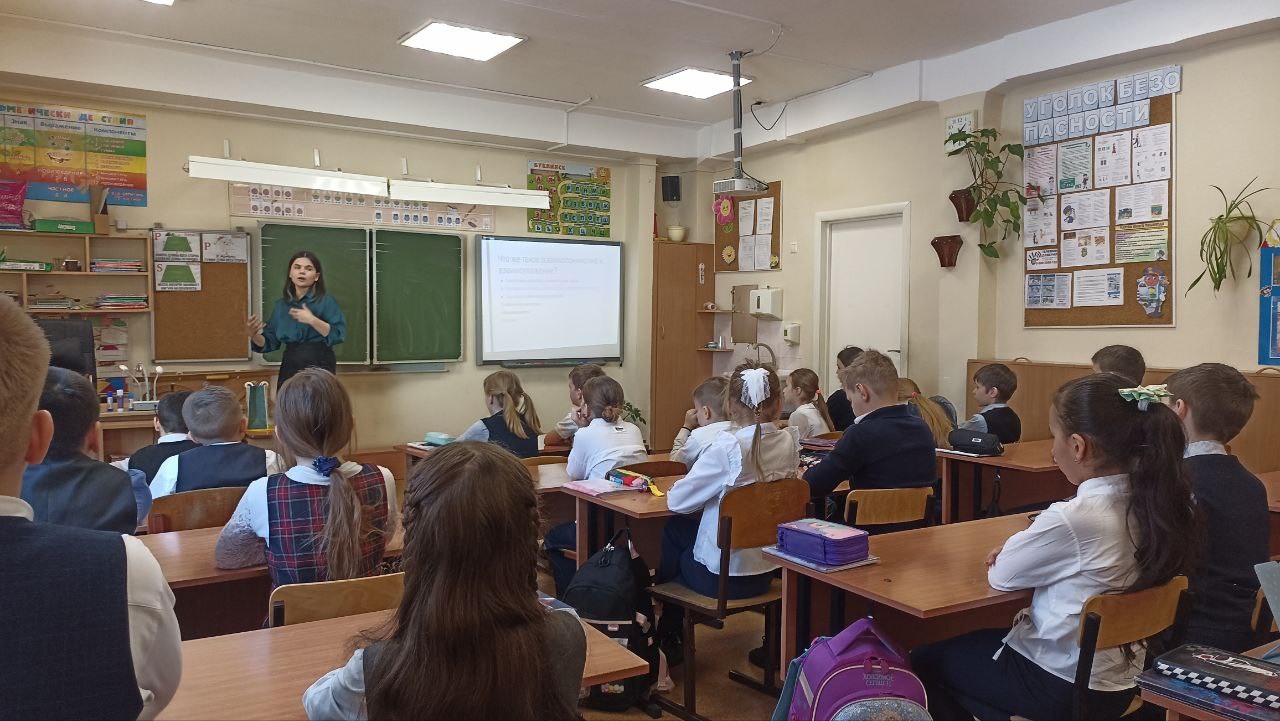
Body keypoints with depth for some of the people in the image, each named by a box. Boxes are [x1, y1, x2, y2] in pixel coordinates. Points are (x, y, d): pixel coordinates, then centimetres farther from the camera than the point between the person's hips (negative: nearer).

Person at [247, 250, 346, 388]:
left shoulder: (326, 301, -3)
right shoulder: (281, 304, 11)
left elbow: (339, 334, -13)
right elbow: (270, 343, 14)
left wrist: (312, 320, -20)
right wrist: (254, 335, -5)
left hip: (319, 365, -4)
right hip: (290, 366, 4)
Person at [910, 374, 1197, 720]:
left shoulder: (1072, 519, -30)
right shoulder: (1151, 504, -6)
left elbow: (1001, 576, -13)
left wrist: (1015, 547, 5)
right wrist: (1023, 548, -3)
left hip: (1061, 687, -8)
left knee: (924, 659, 14)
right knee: (976, 640, 28)